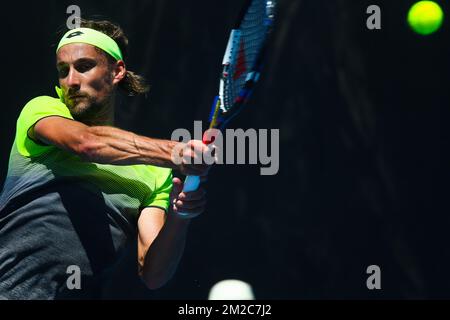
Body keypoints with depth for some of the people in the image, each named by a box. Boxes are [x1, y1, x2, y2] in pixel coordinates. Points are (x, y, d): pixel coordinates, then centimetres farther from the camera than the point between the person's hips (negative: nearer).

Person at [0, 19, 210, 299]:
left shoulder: (154, 172, 13)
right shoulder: (42, 109, 10)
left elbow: (153, 276, 5)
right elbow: (86, 142, -12)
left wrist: (177, 219, -12)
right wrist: (175, 152, -21)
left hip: (87, 293, 3)